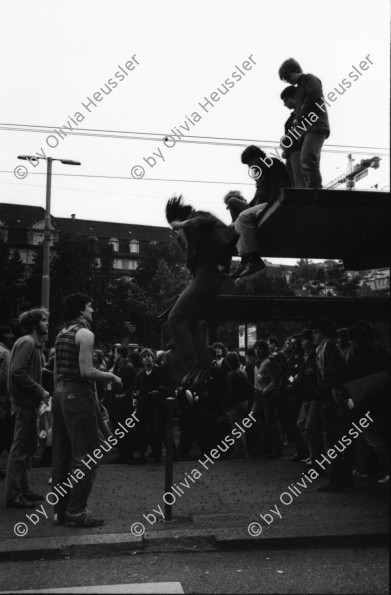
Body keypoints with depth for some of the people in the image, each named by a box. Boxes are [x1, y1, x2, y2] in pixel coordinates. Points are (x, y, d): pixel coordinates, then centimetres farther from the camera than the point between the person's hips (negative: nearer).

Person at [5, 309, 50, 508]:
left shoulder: (34, 344, 17)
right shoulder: (26, 342, -13)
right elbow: (17, 372, -23)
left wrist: (40, 391, 8)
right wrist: (40, 391, -20)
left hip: (29, 403, 10)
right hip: (25, 403, -10)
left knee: (28, 446, 16)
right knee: (20, 449, -4)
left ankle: (23, 489, 26)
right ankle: (13, 495, 3)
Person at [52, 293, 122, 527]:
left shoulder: (62, 334, 15)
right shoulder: (85, 334, -12)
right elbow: (86, 371, -19)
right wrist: (111, 376, -5)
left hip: (60, 394, 9)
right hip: (78, 394, -9)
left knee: (62, 455, 12)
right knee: (86, 455, -3)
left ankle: (61, 509, 18)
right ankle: (76, 511, -1)